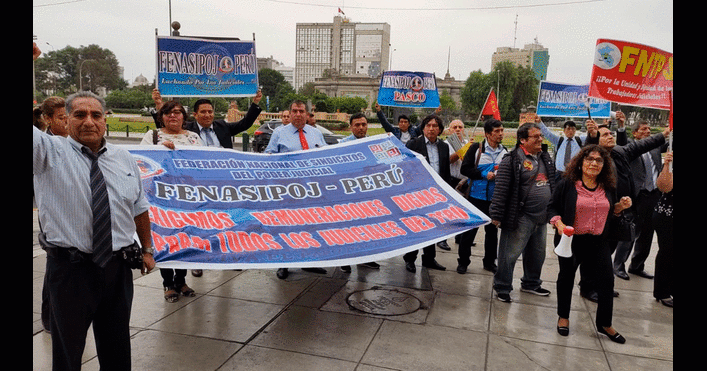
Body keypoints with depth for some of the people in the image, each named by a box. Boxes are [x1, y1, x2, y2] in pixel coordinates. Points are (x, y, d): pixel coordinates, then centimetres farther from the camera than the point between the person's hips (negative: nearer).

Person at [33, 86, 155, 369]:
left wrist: (147, 249, 15)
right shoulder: (49, 151, -3)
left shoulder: (124, 159, 7)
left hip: (118, 266, 3)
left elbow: (139, 208, 14)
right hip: (70, 268, -3)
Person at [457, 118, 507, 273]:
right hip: (477, 196, -4)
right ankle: (463, 262, 15)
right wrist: (484, 175, -18)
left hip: (495, 198, 4)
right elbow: (465, 168, -10)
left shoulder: (504, 152, 7)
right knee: (470, 229, 2)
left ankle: (489, 262, 28)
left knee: (492, 230, 13)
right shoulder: (476, 148, -6)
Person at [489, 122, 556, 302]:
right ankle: (502, 287, 12)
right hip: (521, 218, -8)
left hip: (542, 217, 8)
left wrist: (553, 212, 19)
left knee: (537, 254, 19)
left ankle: (531, 283, 37)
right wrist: (496, 215, -19)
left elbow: (552, 185, 21)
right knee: (510, 253, -3)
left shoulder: (545, 157, 13)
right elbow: (501, 189, -17)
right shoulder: (512, 160, -13)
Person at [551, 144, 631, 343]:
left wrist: (621, 206, -4)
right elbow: (553, 208, -5)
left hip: (598, 242, 3)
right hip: (571, 241, -3)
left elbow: (612, 211, 16)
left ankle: (604, 324, 21)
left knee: (606, 280, 2)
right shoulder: (567, 184, -9)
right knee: (567, 277, 11)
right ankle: (563, 317, 32)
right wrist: (559, 224, -22)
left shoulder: (608, 187, 3)